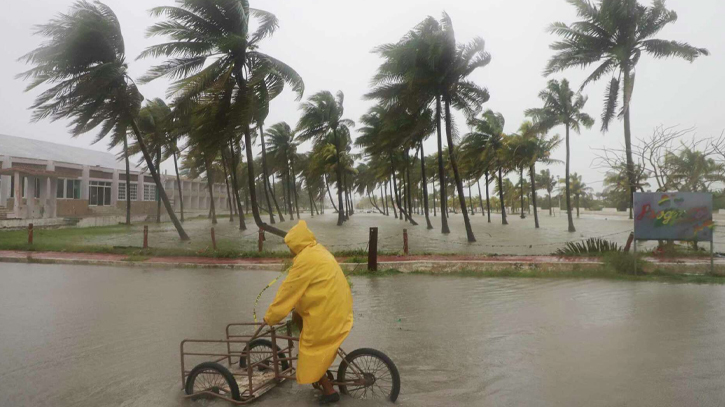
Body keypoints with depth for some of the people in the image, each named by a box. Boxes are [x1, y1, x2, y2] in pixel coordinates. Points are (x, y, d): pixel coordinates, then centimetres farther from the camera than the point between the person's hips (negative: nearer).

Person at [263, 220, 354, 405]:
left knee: (313, 353, 6)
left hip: (325, 313, -9)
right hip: (337, 307, 9)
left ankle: (329, 390, 17)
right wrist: (294, 306, 24)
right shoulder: (318, 251, 11)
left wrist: (270, 317, -5)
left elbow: (288, 290, -15)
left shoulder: (306, 259, -19)